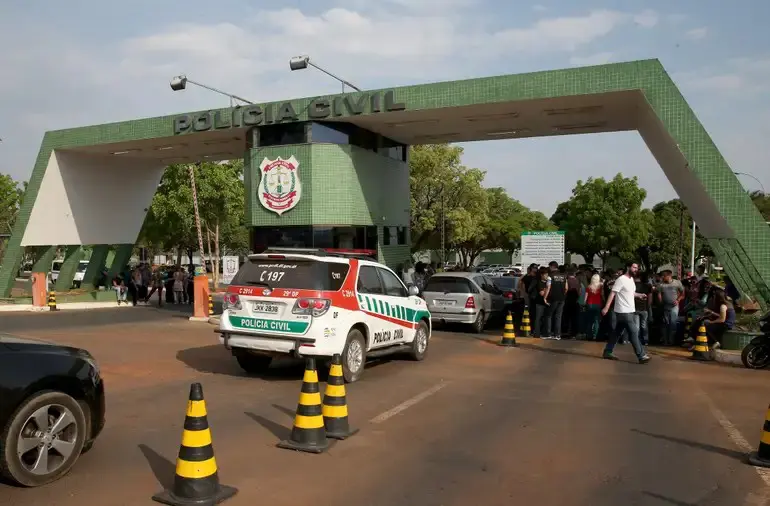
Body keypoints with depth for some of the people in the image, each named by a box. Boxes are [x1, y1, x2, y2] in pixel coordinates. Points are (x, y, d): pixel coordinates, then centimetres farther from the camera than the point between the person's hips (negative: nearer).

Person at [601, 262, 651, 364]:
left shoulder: (631, 279, 14)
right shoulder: (621, 279, -15)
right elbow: (612, 294, -20)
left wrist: (639, 295, 9)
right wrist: (606, 308, -26)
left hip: (630, 311, 9)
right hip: (623, 311, -9)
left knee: (617, 332, 13)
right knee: (634, 332, -9)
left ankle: (607, 352, 20)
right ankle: (641, 356, -6)